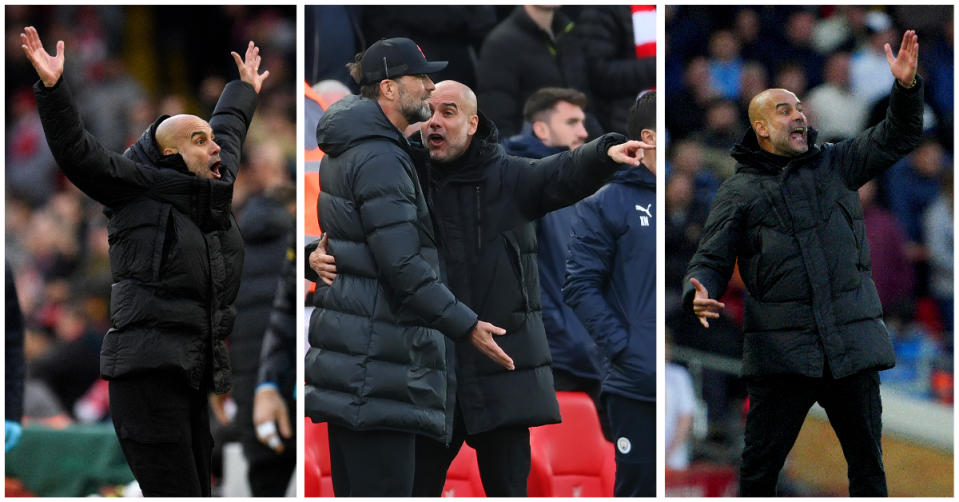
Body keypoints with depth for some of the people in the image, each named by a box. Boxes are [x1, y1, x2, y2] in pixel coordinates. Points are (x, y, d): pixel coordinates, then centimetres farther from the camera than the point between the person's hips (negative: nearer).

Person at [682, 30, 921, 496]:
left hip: (853, 345, 2)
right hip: (781, 349, -2)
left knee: (867, 461, 8)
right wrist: (700, 293, -17)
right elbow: (711, 259, 5)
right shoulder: (739, 190, 6)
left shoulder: (835, 164, 13)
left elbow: (898, 136, 11)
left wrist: (906, 86, -7)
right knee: (760, 462, -1)